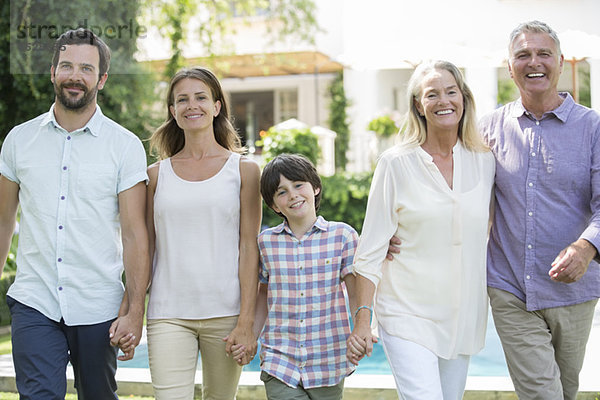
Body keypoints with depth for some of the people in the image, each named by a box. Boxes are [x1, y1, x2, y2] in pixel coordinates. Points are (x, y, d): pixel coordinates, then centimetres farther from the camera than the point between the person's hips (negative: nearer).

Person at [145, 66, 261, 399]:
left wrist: (246, 322, -7)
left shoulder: (243, 170, 5)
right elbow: (145, 249, 12)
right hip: (168, 313, 1)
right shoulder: (157, 174, 9)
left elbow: (249, 248, 0)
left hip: (225, 310, -1)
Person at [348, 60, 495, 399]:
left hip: (464, 317, 4)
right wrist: (362, 319, -10)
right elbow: (371, 249, -5)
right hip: (408, 315, -4)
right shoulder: (397, 164, -5)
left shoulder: (484, 162, 6)